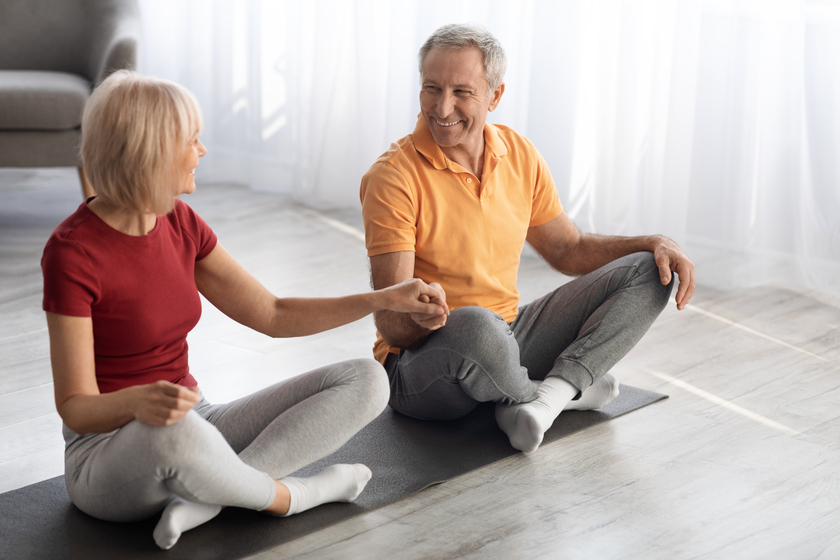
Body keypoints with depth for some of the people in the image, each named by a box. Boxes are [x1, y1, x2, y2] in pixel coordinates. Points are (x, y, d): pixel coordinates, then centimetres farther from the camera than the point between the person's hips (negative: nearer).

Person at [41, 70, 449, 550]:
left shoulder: (179, 223, 2)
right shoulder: (72, 253, -19)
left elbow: (272, 315, 9)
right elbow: (76, 409, -19)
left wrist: (384, 299, 2)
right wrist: (137, 401, -41)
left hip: (191, 433, 7)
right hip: (109, 452, -7)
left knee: (366, 381, -7)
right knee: (173, 432, -44)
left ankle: (203, 496, -19)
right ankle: (288, 495, -13)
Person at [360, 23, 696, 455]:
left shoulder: (519, 156, 2)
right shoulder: (393, 177, -18)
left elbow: (567, 249, 16)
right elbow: (392, 326, -20)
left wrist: (655, 244, 0)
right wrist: (417, 316, -45)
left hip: (507, 343, 6)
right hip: (419, 362, -6)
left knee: (647, 272, 0)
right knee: (476, 324, -41)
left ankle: (546, 396, -18)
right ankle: (568, 389, -6)